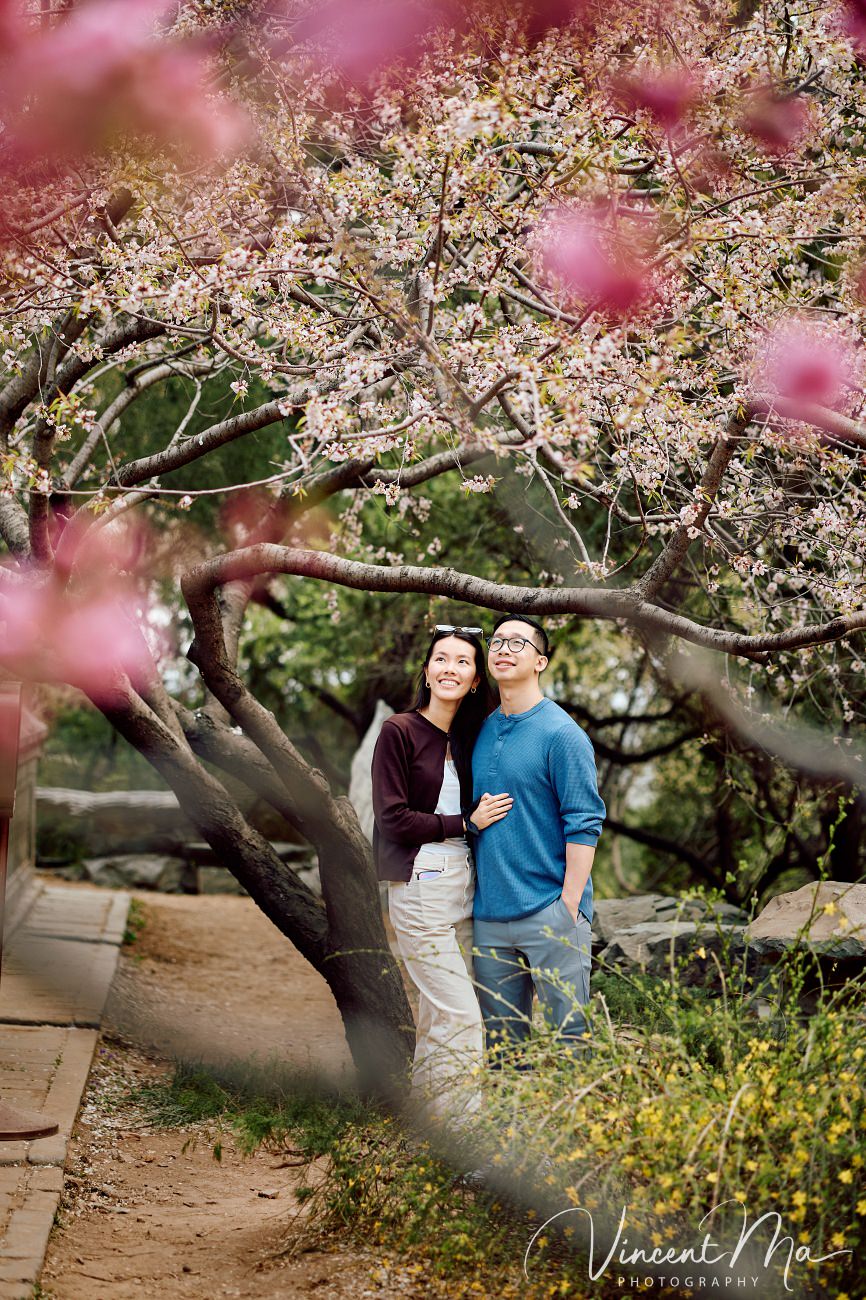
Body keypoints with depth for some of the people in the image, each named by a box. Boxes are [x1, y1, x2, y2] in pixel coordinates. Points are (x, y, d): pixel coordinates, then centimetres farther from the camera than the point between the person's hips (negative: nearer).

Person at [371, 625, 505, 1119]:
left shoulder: (469, 739, 14)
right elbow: (393, 819, -11)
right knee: (460, 1016, -11)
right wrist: (466, 822, -9)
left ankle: (426, 1116, 18)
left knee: (439, 1013, 10)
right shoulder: (400, 731, -5)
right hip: (421, 888, -7)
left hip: (464, 887, 7)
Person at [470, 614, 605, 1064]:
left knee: (567, 1034, -3)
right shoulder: (481, 732, 13)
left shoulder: (560, 733, -6)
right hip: (489, 916, 6)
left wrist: (568, 907, -15)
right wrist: (474, 819, 5)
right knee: (500, 1041, 11)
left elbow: (584, 824, -10)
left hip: (548, 912, -6)